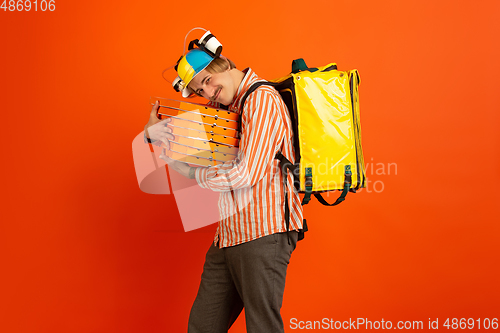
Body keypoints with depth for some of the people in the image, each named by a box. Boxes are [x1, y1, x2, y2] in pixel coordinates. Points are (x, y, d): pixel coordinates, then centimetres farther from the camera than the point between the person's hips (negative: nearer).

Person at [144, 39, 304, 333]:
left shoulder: (262, 99, -12)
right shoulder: (221, 106, 16)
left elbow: (246, 174, -17)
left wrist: (189, 172, -4)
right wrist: (154, 129, -1)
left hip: (264, 234, -9)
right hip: (227, 237, 9)